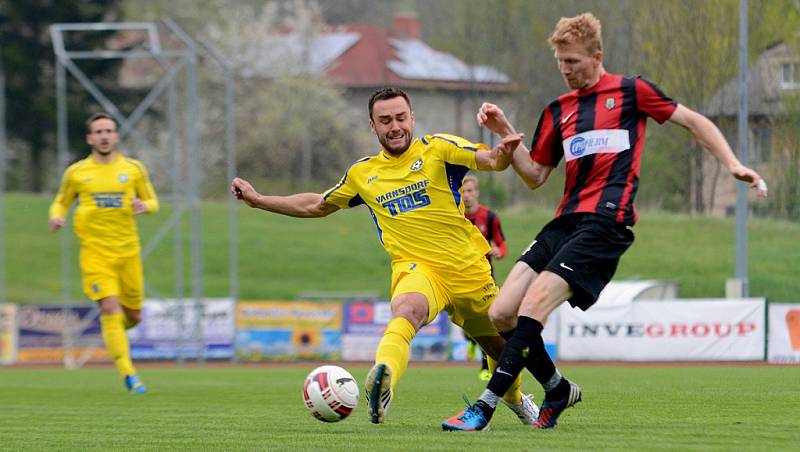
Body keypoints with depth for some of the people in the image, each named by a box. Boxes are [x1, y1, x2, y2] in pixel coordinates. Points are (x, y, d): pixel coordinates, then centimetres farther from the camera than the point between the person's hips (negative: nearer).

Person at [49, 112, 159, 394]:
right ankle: (128, 375, -16)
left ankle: (111, 331, 45)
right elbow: (61, 202, 15)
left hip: (128, 251, 2)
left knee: (133, 315, 9)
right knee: (111, 308, -17)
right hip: (95, 252, -2)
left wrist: (144, 206, -11)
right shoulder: (76, 173, 3)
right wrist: (56, 217, -8)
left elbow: (152, 201, 13)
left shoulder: (134, 169, 5)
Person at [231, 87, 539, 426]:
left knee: (499, 345, 17)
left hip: (468, 268, 1)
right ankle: (382, 381, -66)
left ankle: (514, 398, 52)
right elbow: (316, 206, 25)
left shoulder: (437, 149, 0)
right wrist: (258, 200, 20)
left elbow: (491, 161, -14)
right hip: (415, 269, -1)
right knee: (407, 309, -37)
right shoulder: (362, 174, 10)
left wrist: (502, 153, -38)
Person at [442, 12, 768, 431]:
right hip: (565, 220, 7)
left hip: (606, 220, -7)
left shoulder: (630, 92, 5)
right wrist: (505, 133, 6)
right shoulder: (557, 111, 19)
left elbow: (695, 122, 10)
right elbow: (535, 176, 20)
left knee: (532, 307, -21)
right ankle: (558, 390, 16)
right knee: (502, 314, -5)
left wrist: (734, 166, 0)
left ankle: (485, 406, -21)